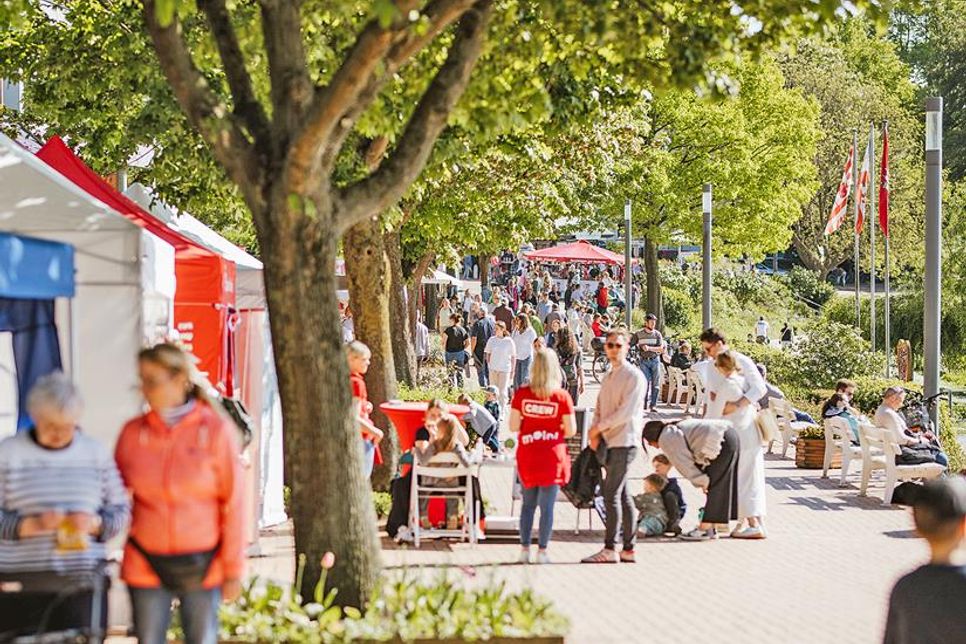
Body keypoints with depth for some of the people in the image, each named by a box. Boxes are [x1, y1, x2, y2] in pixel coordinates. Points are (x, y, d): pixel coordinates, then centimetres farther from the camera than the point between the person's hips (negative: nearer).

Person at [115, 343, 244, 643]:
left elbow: (233, 503, -4)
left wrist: (233, 570, -5)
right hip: (146, 565, 2)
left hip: (201, 566, -2)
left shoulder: (217, 430, -6)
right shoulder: (133, 432, 2)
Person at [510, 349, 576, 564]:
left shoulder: (521, 394, -5)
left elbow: (513, 426, -4)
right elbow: (571, 430, -6)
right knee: (547, 505, 3)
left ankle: (525, 549, 14)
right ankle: (542, 551, 4)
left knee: (528, 503, 14)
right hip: (552, 457, -2)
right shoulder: (562, 396, -8)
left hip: (527, 457, 2)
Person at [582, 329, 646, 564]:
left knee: (611, 494, -12)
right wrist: (595, 433, 1)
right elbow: (599, 409, 19)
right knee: (622, 495, 9)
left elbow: (626, 411, -15)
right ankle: (629, 549, 11)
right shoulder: (608, 377, 19)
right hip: (609, 442, 8)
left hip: (624, 442, -8)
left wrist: (599, 426, -11)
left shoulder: (634, 376, -7)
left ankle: (610, 549, -11)